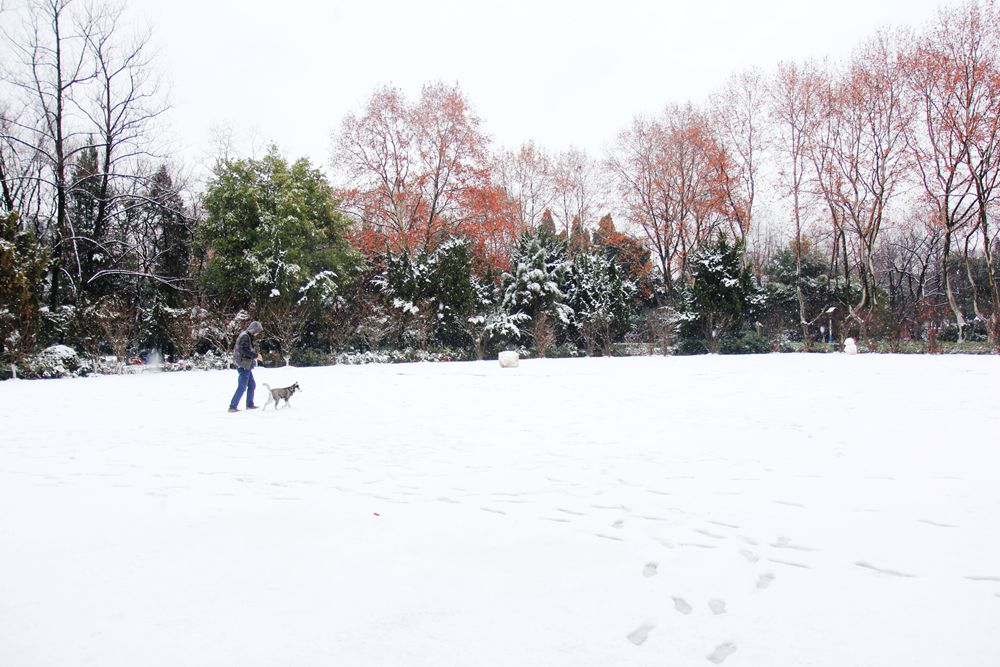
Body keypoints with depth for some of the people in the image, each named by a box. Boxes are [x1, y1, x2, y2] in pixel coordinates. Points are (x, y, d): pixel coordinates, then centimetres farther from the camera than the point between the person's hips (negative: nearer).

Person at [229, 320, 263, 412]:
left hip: (246, 366, 10)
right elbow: (244, 350, -25)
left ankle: (250, 405, 25)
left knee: (252, 385, 17)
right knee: (242, 387, -7)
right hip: (243, 365, -10)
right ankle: (232, 406, -3)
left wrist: (255, 355, 9)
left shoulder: (248, 336, 15)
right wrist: (256, 355, -17)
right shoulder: (245, 337, -16)